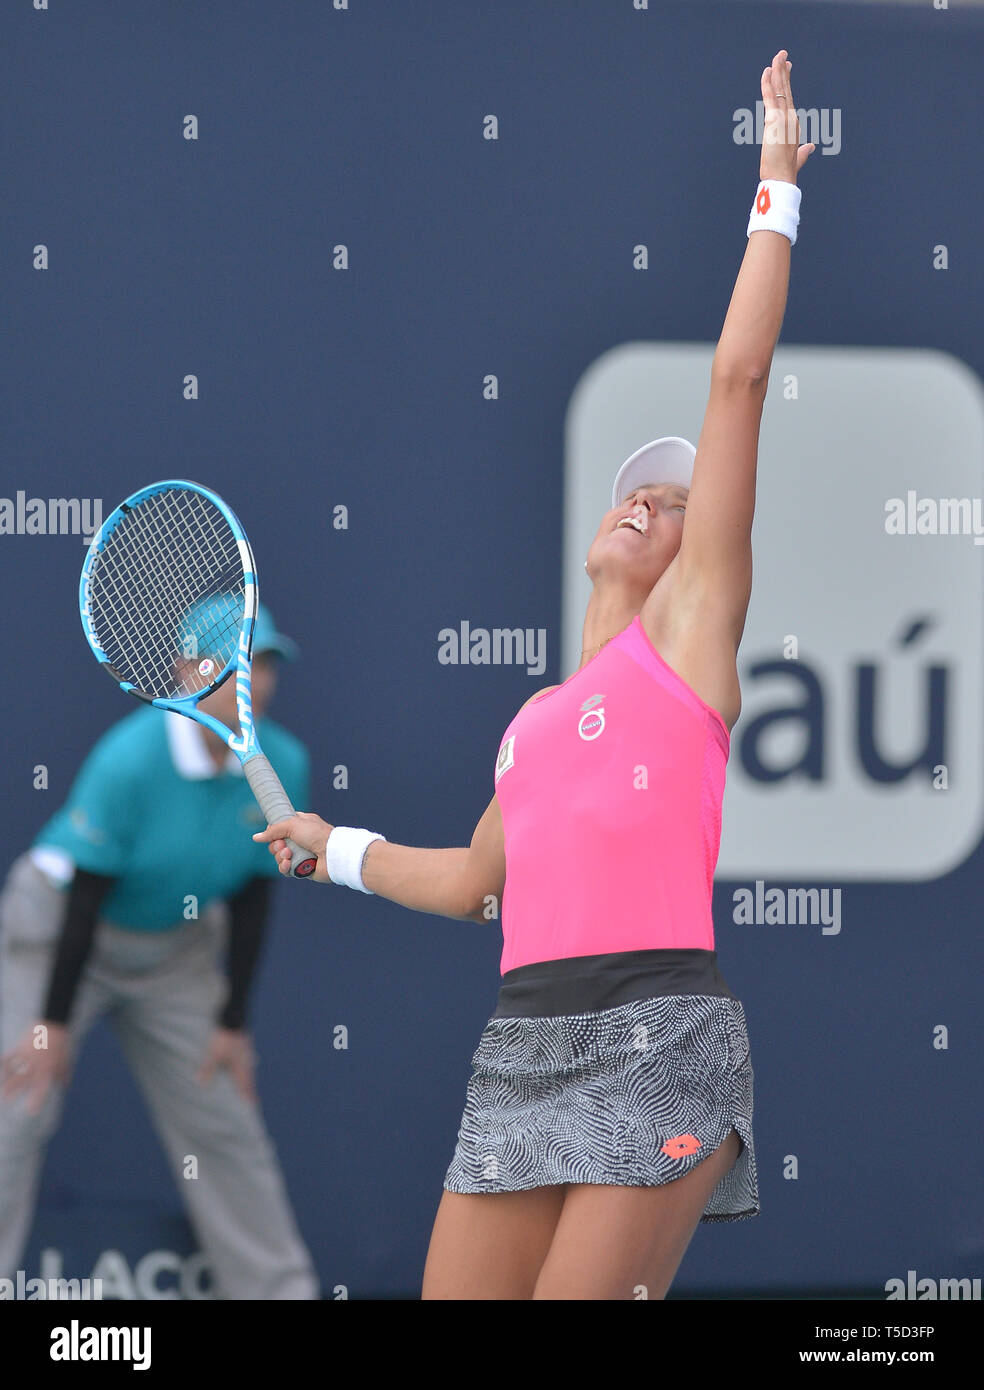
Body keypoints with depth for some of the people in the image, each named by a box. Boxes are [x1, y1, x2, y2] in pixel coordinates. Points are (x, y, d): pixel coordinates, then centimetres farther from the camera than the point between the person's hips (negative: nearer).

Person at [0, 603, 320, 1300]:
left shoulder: (284, 765, -13)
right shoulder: (131, 759, -29)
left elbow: (251, 901, -4)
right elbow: (87, 896, -24)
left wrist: (233, 1024, -2)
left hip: (177, 944, 5)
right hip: (59, 925, -5)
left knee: (224, 1126, 5)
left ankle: (279, 1288, 12)